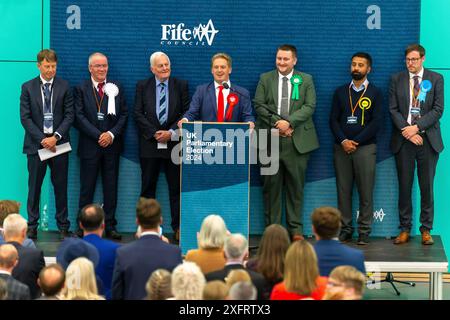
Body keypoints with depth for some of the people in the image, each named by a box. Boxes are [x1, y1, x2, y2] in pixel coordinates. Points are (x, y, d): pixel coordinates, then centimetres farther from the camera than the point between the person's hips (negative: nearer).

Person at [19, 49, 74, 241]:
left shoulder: (64, 87, 4)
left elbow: (69, 115, 0)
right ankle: (32, 227, 8)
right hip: (36, 144, 0)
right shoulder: (28, 87, 4)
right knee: (34, 187, 2)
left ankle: (63, 227, 11)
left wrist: (55, 137, -12)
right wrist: (42, 139, -10)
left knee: (61, 186, 4)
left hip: (59, 143, 0)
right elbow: (25, 117, 0)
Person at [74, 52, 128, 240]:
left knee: (111, 188, 4)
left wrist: (111, 134, -9)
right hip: (89, 145, -2)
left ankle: (110, 226, 9)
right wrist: (99, 136, -12)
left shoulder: (116, 88, 10)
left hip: (112, 144, 2)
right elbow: (79, 117, -5)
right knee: (87, 188, 0)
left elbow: (123, 115, 6)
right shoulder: (81, 89, 3)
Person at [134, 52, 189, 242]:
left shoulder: (181, 85, 6)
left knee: (176, 187, 1)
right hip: (149, 144, 0)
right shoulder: (142, 86, 7)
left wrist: (172, 132, -11)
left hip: (174, 142, 0)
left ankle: (177, 228, 4)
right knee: (148, 186, 4)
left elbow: (187, 112, 1)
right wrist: (154, 133, -10)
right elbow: (138, 114, 0)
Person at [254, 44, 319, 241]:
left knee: (296, 186, 1)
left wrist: (289, 121, -13)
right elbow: (258, 105, 3)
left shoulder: (306, 80, 9)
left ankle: (295, 229, 7)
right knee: (271, 186, 1)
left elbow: (309, 106, -1)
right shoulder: (265, 79, 11)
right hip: (270, 140, 1)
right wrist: (276, 122, -9)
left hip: (297, 141, 0)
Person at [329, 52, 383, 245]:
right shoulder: (340, 92, 14)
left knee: (366, 191, -4)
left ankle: (364, 232, 0)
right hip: (342, 148, 2)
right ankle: (345, 229, 6)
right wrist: (343, 141, -8)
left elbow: (376, 123, -3)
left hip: (365, 147, -2)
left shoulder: (375, 93, 6)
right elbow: (333, 120, 8)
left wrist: (356, 142, -10)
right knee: (343, 190, 0)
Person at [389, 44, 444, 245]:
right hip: (403, 140, 1)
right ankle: (405, 229, 8)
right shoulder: (397, 79, 8)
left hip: (428, 139, -1)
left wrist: (417, 127, -12)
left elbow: (438, 109, -2)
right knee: (404, 187, 2)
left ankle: (426, 230, 8)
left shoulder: (435, 79, 4)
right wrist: (407, 131, -10)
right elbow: (393, 109, 2)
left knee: (427, 187, 1)